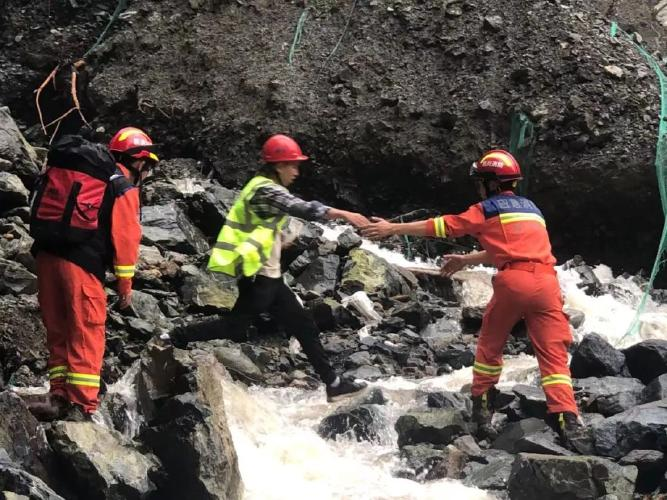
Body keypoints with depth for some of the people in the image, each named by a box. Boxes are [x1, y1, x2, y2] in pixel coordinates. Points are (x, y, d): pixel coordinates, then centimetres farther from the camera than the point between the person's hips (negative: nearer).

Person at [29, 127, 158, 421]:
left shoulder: (76, 171, 22)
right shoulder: (123, 186, 2)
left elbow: (41, 212, 19)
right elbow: (125, 236, -4)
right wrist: (125, 285, 0)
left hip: (46, 255, 6)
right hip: (82, 264, -6)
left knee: (57, 331, 13)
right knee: (87, 335, -2)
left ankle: (59, 396, 8)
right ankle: (80, 405, -7)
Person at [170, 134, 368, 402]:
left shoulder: (266, 188, 16)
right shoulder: (267, 190, -17)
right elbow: (303, 209, -31)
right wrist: (344, 214, -37)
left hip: (269, 277, 10)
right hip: (258, 276, -10)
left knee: (304, 326, 9)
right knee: (235, 328, -5)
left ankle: (332, 383, 11)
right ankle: (180, 337, 10)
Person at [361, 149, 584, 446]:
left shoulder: (486, 209, 11)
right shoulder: (529, 207, 29)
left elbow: (441, 227, 14)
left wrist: (392, 229, 23)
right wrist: (466, 261, 47)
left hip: (513, 281, -4)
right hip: (546, 281, 4)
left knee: (490, 346, 17)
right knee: (553, 353, 0)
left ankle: (482, 409, 23)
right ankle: (566, 420, -14)